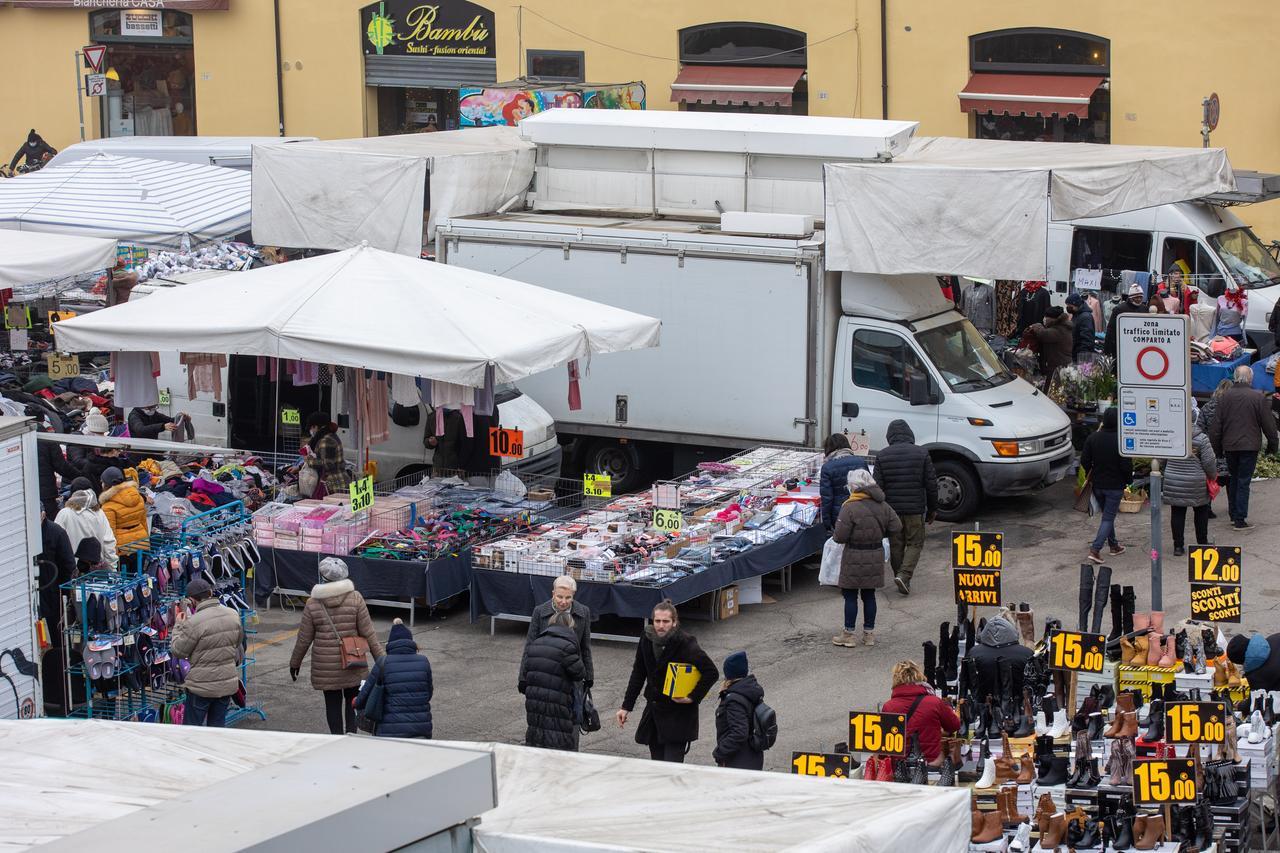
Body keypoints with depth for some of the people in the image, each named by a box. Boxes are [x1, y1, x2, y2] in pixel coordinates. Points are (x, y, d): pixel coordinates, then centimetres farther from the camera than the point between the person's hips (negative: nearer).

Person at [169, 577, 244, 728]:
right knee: (217, 725, 15)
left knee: (192, 727, 6)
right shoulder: (233, 615, -1)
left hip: (202, 686, -6)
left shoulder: (194, 622, -22)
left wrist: (178, 625, 2)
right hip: (227, 683, 6)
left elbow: (177, 651, -11)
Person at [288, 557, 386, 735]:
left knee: (333, 703, 9)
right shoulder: (355, 599, -7)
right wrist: (380, 659, 1)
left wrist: (295, 663, 15)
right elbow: (368, 633, -6)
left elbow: (304, 639, 1)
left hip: (325, 666, 0)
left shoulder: (312, 604, -6)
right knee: (352, 700, 15)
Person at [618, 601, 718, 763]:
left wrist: (693, 697, -17)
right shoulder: (647, 640, 0)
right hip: (653, 711, 6)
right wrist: (626, 706, 9)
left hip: (678, 715, -6)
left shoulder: (686, 644, -16)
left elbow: (711, 673, -16)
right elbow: (638, 675, 11)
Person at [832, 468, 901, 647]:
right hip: (876, 556, 6)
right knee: (869, 595, 14)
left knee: (850, 596, 4)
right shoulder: (883, 506, 0)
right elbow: (896, 527, 3)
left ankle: (849, 635, 8)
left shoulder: (850, 508, -18)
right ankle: (869, 634, 19)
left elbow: (841, 536, -19)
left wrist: (834, 534, 4)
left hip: (855, 558, -6)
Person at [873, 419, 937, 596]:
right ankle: (904, 575, -11)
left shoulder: (882, 456, -1)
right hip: (915, 509, -1)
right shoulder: (921, 453, -3)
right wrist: (932, 509, 8)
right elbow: (931, 484, -2)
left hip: (891, 508, 1)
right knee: (915, 543, 7)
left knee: (896, 546, 13)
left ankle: (900, 577, 18)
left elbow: (877, 486, -3)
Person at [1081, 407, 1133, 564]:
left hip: (1097, 485, 5)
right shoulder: (1121, 441, -17)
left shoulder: (1093, 438, -4)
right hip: (1115, 485, -4)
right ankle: (1095, 549, -13)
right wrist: (1129, 480, 2)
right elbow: (1126, 465, -17)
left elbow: (1084, 461, 0)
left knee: (1107, 515, 22)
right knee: (1108, 518, 0)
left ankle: (1114, 545, 31)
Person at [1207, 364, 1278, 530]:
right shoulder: (1258, 398, -10)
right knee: (1243, 482, -1)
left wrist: (1216, 447, 14)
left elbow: (1216, 425, 4)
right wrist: (1272, 444, 10)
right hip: (1249, 446, -4)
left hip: (1229, 446, 4)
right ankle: (1240, 520, -3)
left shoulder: (1225, 396, 0)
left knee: (1233, 479, 19)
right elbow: (1268, 424, -4)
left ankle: (1233, 515, 26)